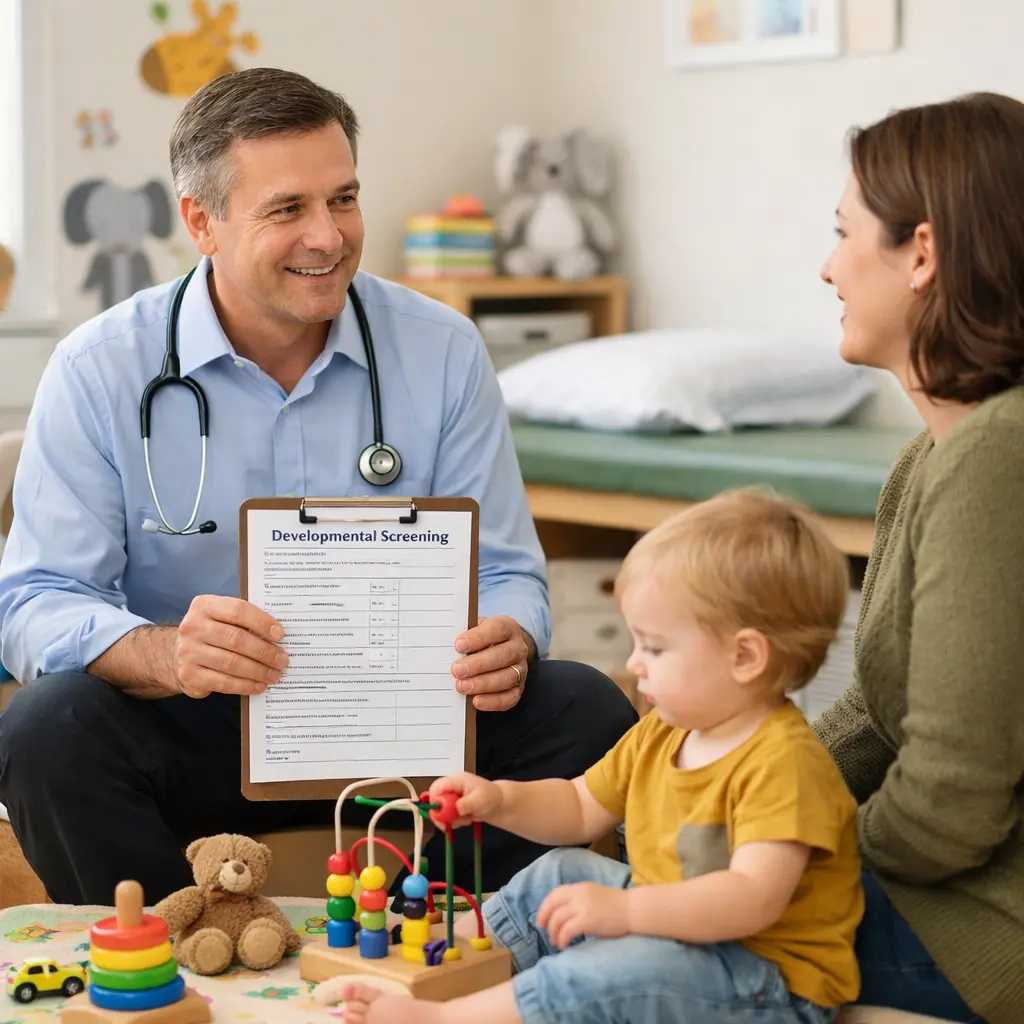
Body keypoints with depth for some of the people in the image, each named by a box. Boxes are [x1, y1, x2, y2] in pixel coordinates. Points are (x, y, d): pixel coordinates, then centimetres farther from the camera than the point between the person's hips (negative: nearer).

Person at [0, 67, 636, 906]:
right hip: (196, 734, -1)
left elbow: (504, 571, 2)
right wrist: (165, 656, -35)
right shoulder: (101, 371, -6)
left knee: (588, 712, -21)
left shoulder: (443, 351, 0)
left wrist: (508, 643, -24)